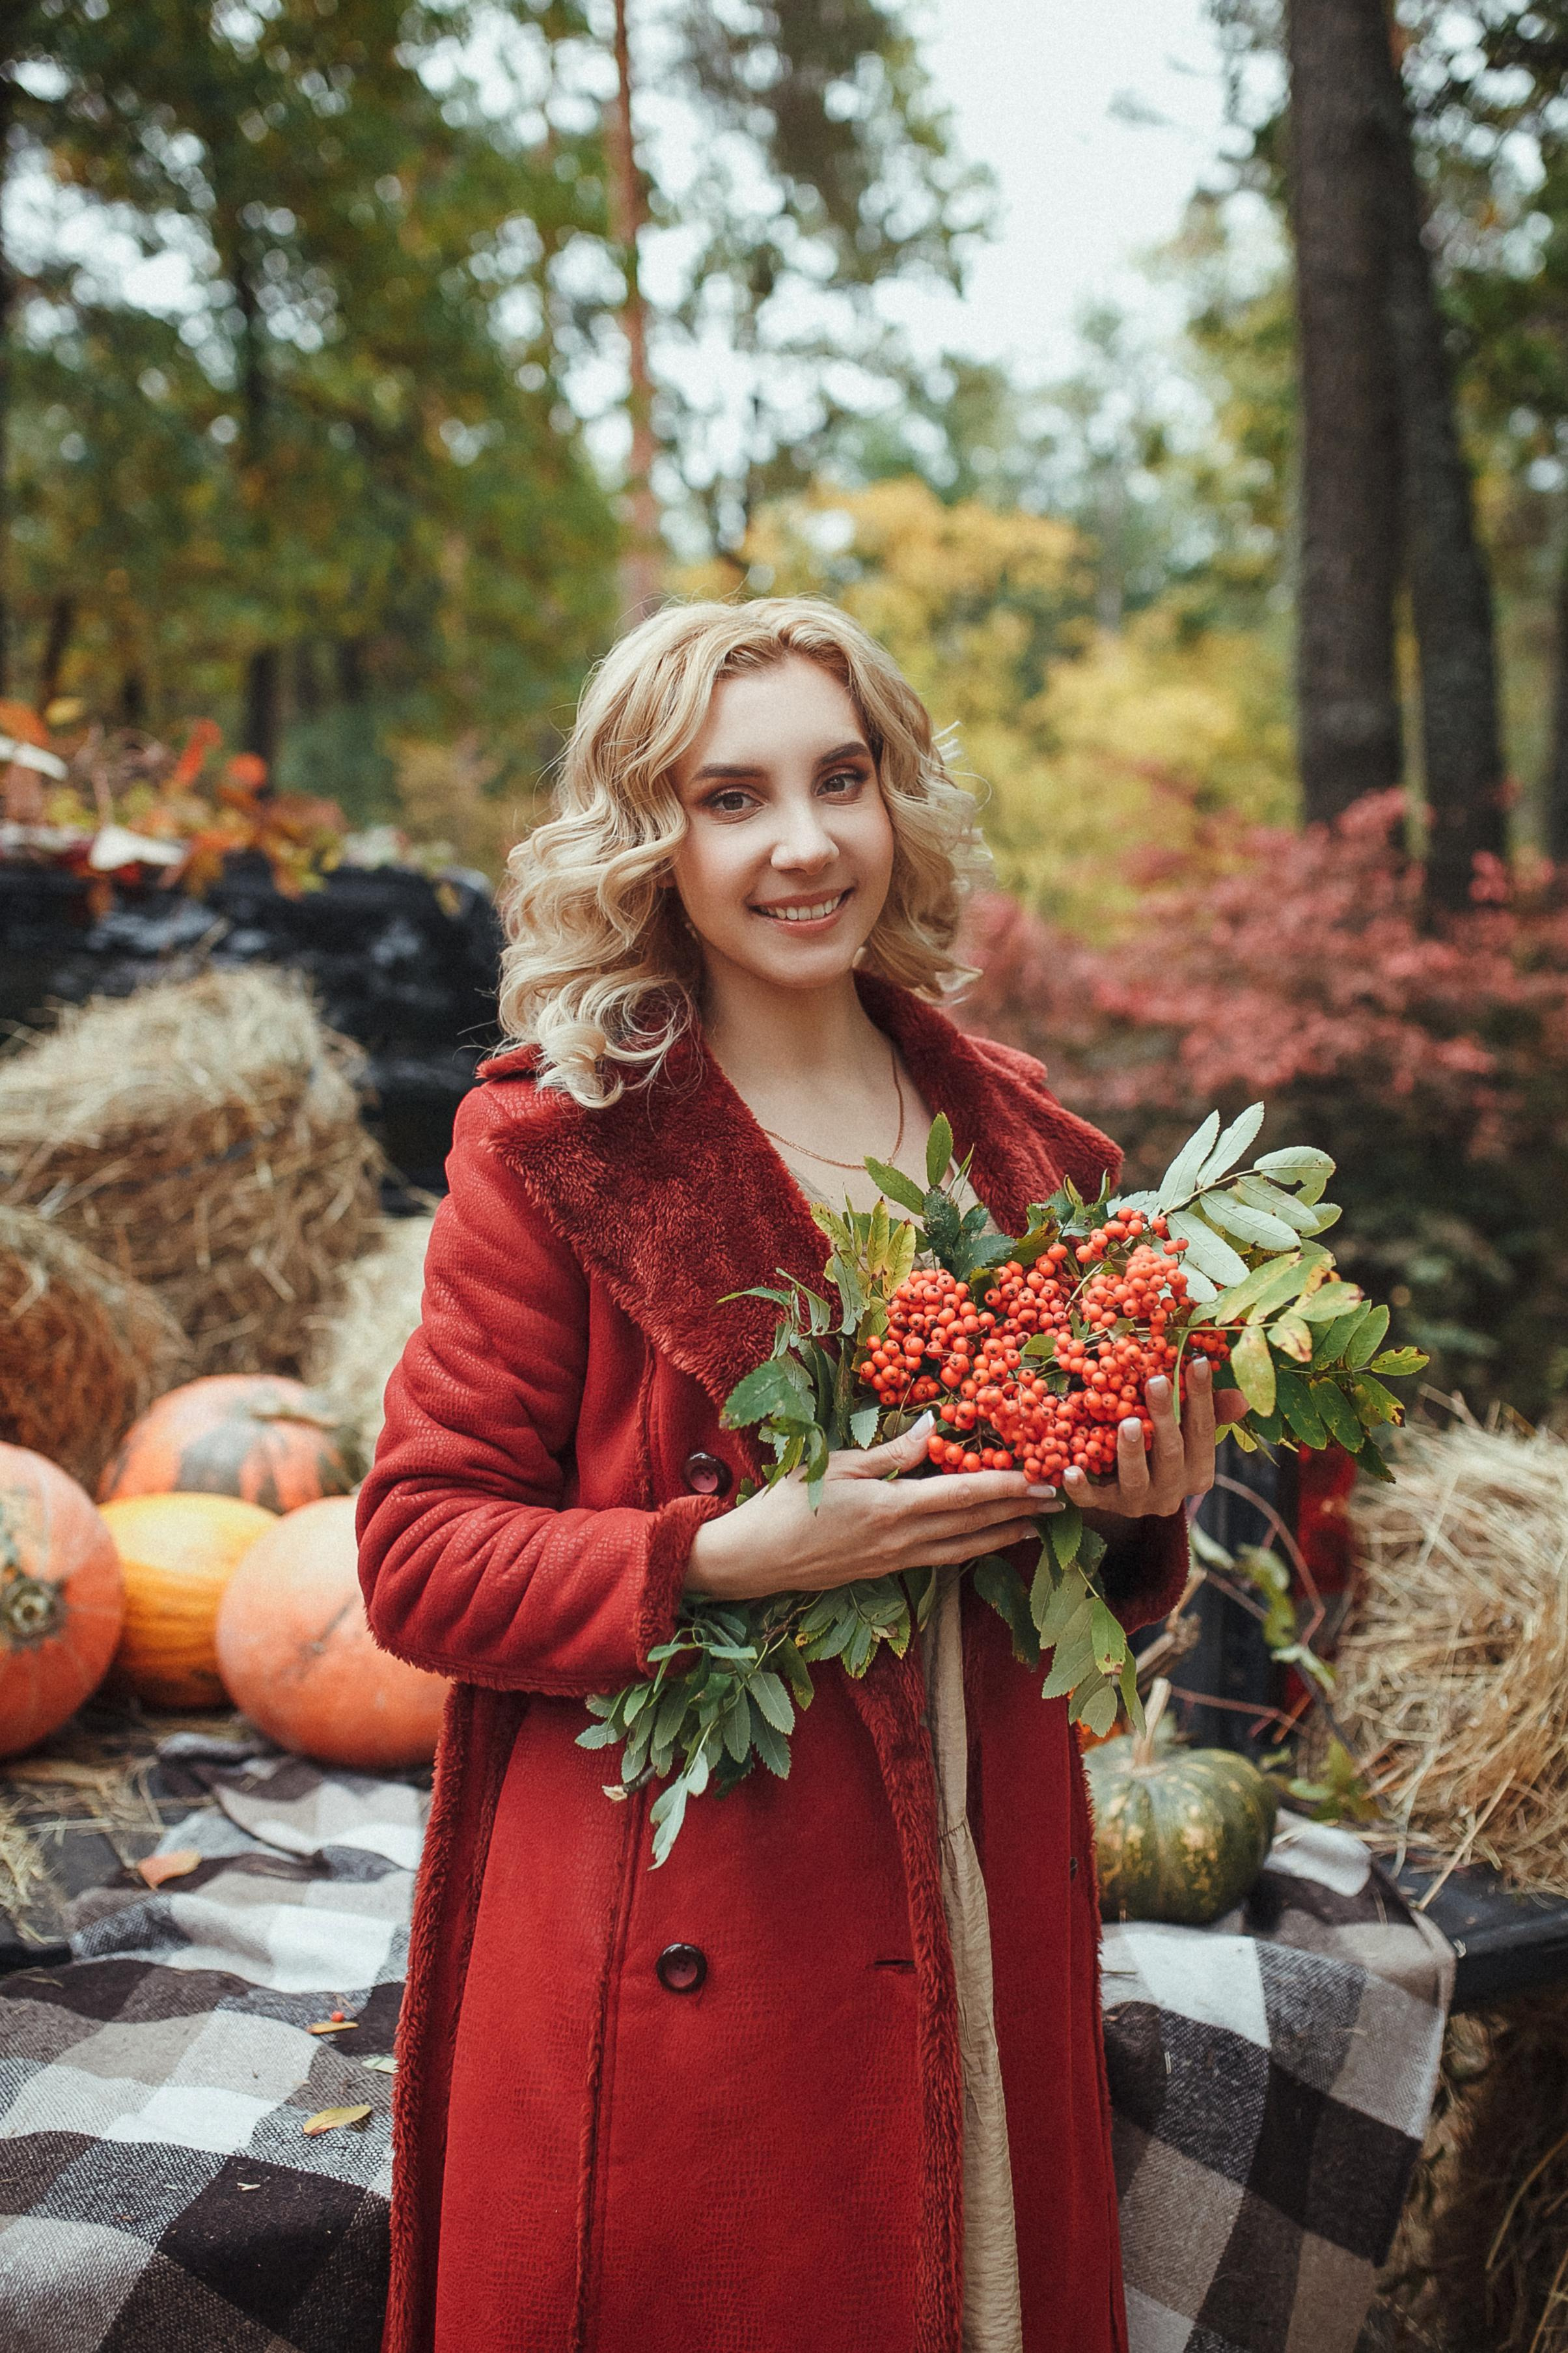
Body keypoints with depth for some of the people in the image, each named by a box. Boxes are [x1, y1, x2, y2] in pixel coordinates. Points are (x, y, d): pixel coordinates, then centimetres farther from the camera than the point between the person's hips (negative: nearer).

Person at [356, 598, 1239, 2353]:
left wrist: (1141, 1517, -6)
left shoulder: (1016, 1136, 6)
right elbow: (415, 1553, -10)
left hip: (981, 1934, 5)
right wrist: (722, 1561, -23)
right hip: (676, 1955, -4)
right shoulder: (557, 1145, -9)